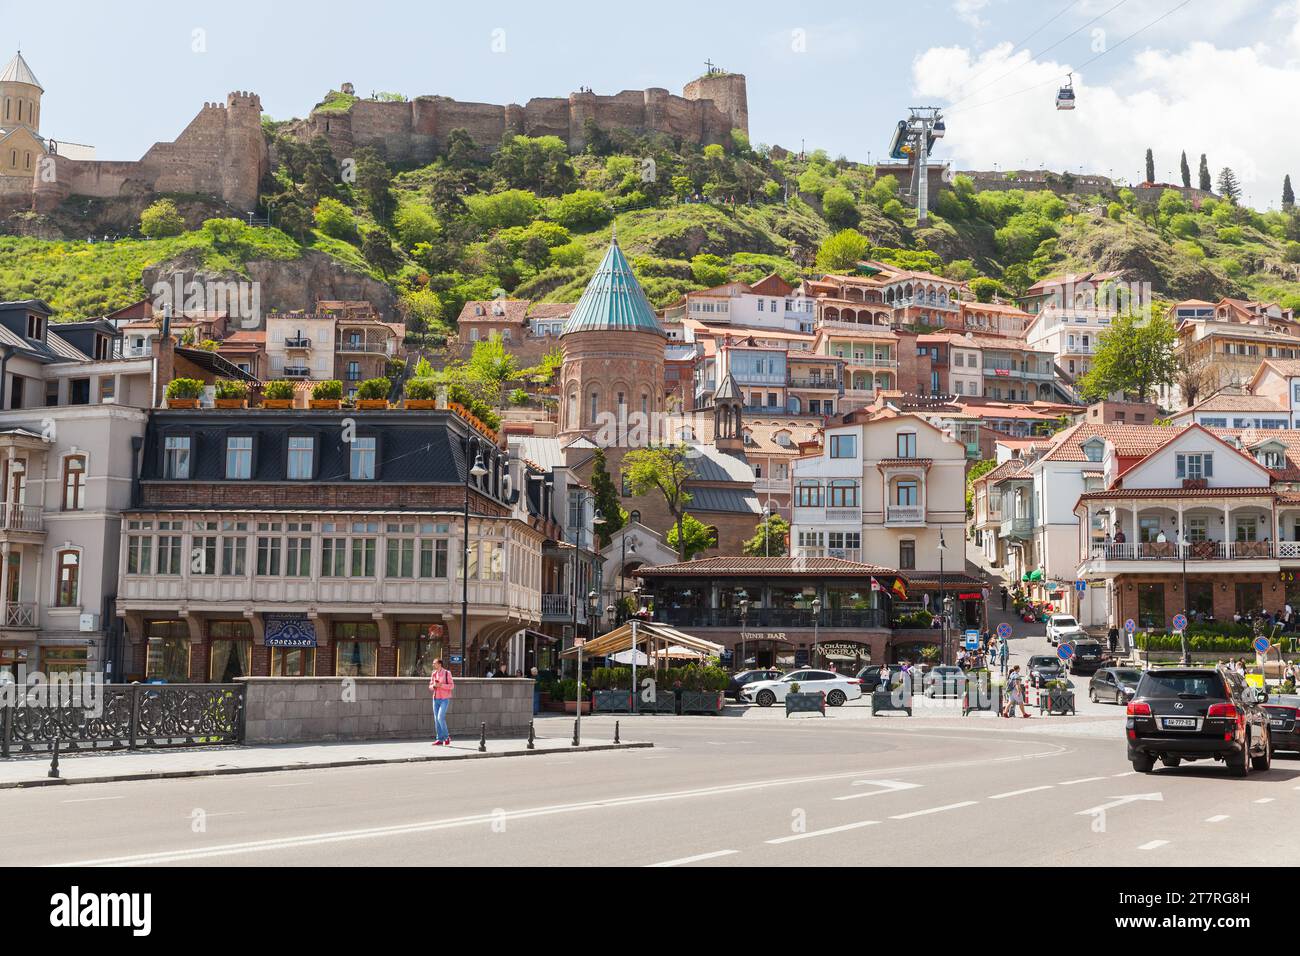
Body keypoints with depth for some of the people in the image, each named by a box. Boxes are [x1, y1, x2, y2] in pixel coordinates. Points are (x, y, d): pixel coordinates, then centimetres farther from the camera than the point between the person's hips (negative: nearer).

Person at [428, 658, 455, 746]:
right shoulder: (433, 674, 8)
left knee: (440, 717, -16)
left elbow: (452, 686, -11)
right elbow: (430, 687, 13)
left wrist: (441, 685, -21)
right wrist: (433, 686, -10)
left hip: (444, 699, -6)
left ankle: (447, 737, 1)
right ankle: (440, 740, 7)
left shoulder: (447, 673, -8)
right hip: (436, 699, 6)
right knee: (436, 719, 2)